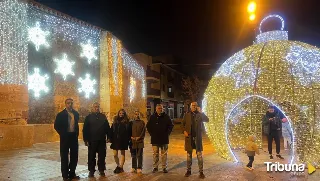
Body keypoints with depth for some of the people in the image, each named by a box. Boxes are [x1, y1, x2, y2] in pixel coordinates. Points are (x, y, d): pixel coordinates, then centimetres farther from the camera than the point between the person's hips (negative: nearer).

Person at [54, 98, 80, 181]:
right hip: (65, 137, -4)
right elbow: (56, 126, -4)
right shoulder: (61, 114, -6)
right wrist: (62, 134, -8)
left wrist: (77, 133, 8)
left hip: (74, 136, 4)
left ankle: (72, 173, 24)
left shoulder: (76, 113, 7)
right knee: (64, 156, 5)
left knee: (74, 156, 10)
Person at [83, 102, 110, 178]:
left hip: (102, 140, 2)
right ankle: (91, 171, 18)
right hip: (92, 140, -1)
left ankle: (101, 170, 18)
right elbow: (85, 129, -1)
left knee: (102, 155, 6)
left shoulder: (103, 117, 8)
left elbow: (107, 127, 8)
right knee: (91, 156, 6)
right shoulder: (89, 117, 2)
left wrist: (109, 136, 1)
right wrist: (86, 139, -7)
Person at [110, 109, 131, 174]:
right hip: (115, 140, 3)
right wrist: (111, 138, -2)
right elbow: (112, 130, 5)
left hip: (123, 140, -3)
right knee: (115, 155, 4)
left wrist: (127, 139, -10)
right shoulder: (115, 121, 5)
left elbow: (129, 131, -4)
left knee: (122, 154, 9)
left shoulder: (126, 122, -3)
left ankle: (120, 167, 18)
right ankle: (118, 165, 26)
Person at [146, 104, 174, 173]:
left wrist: (167, 133, 0)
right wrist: (151, 133, 3)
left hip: (164, 139, 0)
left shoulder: (166, 117, -1)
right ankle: (155, 167, 17)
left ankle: (164, 167, 16)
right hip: (155, 139, 0)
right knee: (155, 154, 7)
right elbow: (148, 126, 10)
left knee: (164, 153, 7)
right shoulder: (152, 117, 1)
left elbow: (171, 125, 6)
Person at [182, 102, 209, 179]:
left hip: (198, 137, -1)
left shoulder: (200, 114, 4)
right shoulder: (187, 115, 6)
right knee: (189, 154, 9)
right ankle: (188, 170, 19)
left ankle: (201, 172, 7)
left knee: (199, 154, 0)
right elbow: (183, 124, 9)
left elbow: (207, 120, -11)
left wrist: (200, 112, -16)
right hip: (189, 137, 1)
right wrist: (184, 131, -7)